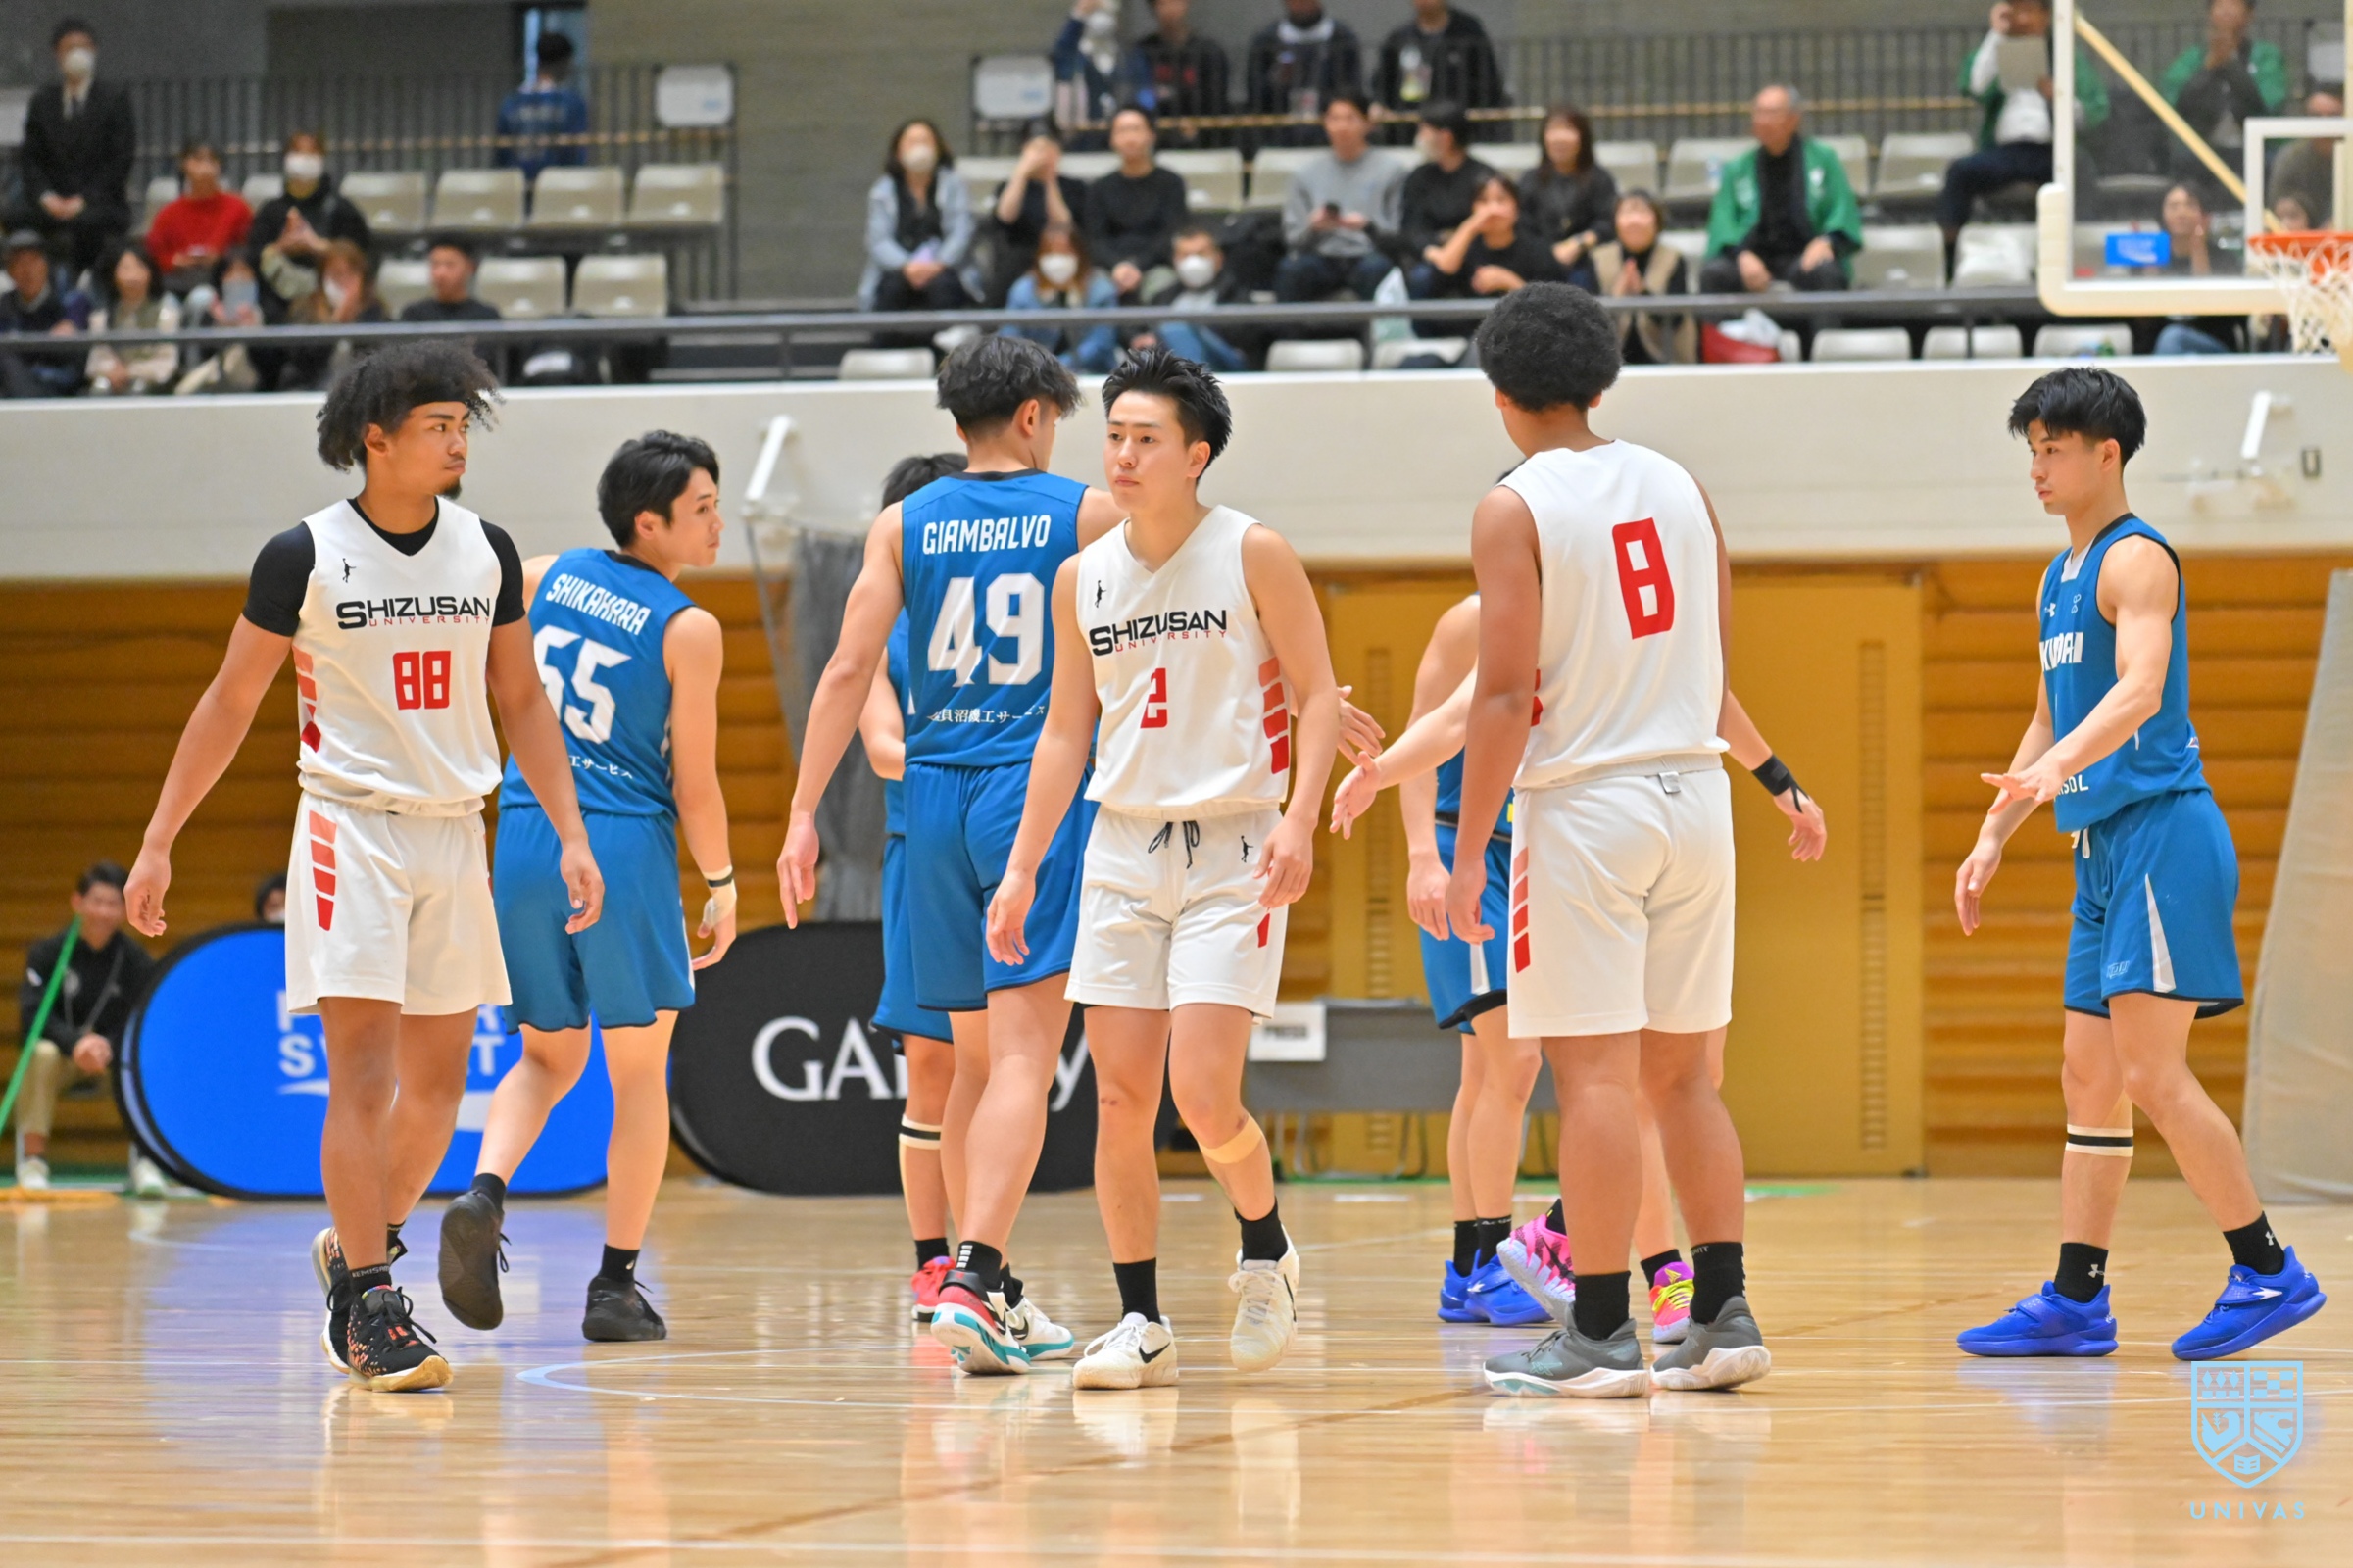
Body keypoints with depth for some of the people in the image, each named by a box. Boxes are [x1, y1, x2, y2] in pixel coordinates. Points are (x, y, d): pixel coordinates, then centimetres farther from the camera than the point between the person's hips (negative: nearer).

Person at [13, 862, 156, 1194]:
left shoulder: (136, 960, -8)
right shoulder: (48, 952, -12)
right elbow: (31, 1017, -21)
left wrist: (108, 1048, -35)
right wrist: (75, 1043, -39)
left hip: (118, 1056, 1)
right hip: (62, 1054, -1)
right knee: (41, 1054, -35)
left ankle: (144, 1160, -19)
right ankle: (32, 1160, -26)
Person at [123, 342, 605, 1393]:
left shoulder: (486, 551, 5)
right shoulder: (304, 556, -6)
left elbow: (520, 700, 13)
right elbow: (231, 702, 1)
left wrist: (571, 835, 4)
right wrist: (159, 843, 0)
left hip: (456, 834, 5)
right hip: (351, 826, -5)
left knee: (438, 1079, 9)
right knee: (363, 1072, -12)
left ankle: (358, 1247, 29)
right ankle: (370, 1309, -10)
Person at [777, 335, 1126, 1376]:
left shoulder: (904, 525, 6)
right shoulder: (1088, 513, 0)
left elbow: (850, 668, -1)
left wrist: (803, 813, 0)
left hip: (935, 797, 4)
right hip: (1040, 789, -4)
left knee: (974, 1058, 14)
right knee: (1022, 1056, -10)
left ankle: (998, 1302, 20)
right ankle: (971, 1281, -25)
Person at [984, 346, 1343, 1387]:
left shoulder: (1253, 555, -5)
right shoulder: (1083, 578, 8)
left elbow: (1316, 695, -5)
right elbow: (1067, 730, 15)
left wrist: (1300, 819, -19)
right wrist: (1022, 869, 9)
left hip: (1232, 848, -5)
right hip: (1122, 847, 5)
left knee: (1203, 1096, -13)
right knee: (1121, 1096, -1)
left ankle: (1267, 1254, 14)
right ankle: (1140, 1323, 8)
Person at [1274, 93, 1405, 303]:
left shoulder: (1388, 170, 8)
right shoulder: (1305, 173, 16)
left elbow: (1397, 235, 2)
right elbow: (1292, 238, 12)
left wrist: (1368, 227, -18)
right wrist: (1313, 229, -11)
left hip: (1367, 256, -2)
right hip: (1323, 259, 2)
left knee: (1374, 267, -37)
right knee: (1290, 269, -31)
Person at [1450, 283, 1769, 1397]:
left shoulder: (1514, 509, -8)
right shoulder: (1678, 487, 10)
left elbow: (1508, 695, -14)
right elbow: (1717, 661, 14)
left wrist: (1470, 848, -10)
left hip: (1583, 803, -6)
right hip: (1696, 790, 6)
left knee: (1595, 1074, -4)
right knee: (1681, 1071, 12)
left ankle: (1600, 1336, -4)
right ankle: (1723, 1317, 10)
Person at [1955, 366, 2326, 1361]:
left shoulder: (2136, 559, -9)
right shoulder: (2060, 577, 19)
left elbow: (2140, 689, -26)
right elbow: (2050, 721, 27)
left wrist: (2057, 767, -41)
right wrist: (1992, 839, 21)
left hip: (2162, 831, -10)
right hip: (2103, 847, 10)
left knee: (2152, 1074, -13)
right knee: (2089, 1077, 8)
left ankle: (2268, 1271, -7)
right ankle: (2076, 1300, 11)